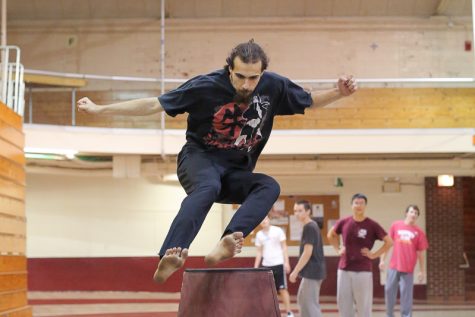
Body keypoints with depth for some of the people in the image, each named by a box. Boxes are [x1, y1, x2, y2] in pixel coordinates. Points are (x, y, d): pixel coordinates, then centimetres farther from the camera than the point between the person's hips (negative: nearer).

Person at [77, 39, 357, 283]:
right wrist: (101, 109, -13)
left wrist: (339, 93, -4)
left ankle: (225, 247, -49)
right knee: (208, 187, -38)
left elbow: (310, 101, 13)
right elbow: (153, 105, -11)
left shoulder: (274, 86, -6)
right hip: (199, 159, -4)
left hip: (237, 174, 4)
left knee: (270, 186, -27)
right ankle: (170, 256, -57)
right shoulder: (206, 86, -15)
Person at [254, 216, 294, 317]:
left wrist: (286, 262, -10)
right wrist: (255, 267, 7)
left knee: (282, 289, -5)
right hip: (266, 265, 4)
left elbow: (284, 247, -2)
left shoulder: (277, 231, -3)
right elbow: (259, 252, 13)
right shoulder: (259, 234, 8)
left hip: (278, 264, -4)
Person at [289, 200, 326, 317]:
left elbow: (307, 252, -20)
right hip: (312, 271, 10)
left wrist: (295, 271, -17)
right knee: (302, 299, 17)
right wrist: (298, 270, 22)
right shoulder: (312, 226, 15)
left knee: (310, 303, -8)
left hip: (312, 271, -10)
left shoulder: (309, 227, -15)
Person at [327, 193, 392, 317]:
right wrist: (338, 249, 10)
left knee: (363, 303, 0)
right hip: (344, 269, 3)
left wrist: (374, 255, -7)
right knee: (343, 302, 7)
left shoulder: (372, 225, -6)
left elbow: (389, 242, -2)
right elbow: (331, 235, 22)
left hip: (363, 271, -3)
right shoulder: (344, 222, 3)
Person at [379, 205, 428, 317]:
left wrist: (421, 271, 3)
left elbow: (420, 253, 4)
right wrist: (382, 259, 4)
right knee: (389, 291, 7)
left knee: (406, 294, 0)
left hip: (408, 269, -1)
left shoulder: (419, 232, 2)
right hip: (393, 266, 1)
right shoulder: (396, 225, 4)